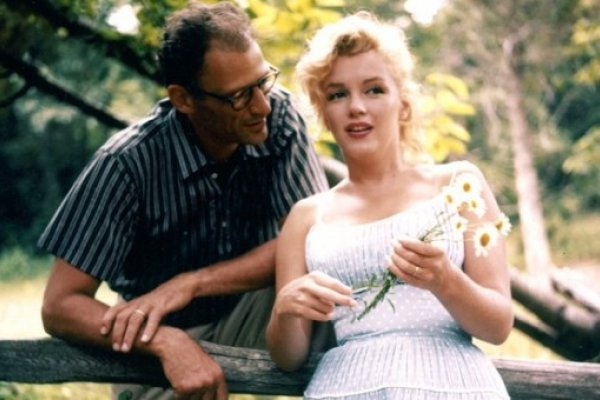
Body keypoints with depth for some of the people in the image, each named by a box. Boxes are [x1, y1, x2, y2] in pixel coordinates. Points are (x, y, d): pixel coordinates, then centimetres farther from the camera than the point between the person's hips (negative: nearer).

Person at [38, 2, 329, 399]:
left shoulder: (279, 114, -15)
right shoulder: (129, 163, -22)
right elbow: (60, 306, -22)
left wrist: (191, 284, -29)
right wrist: (168, 343, -39)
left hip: (252, 319, 1)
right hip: (160, 345, -1)